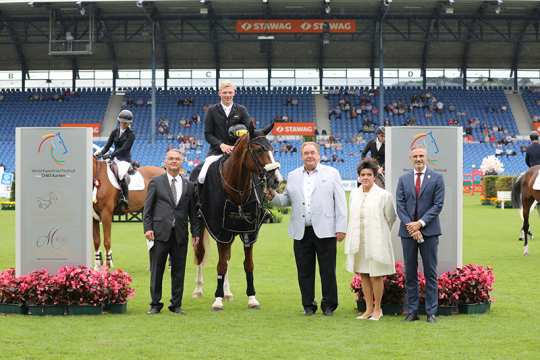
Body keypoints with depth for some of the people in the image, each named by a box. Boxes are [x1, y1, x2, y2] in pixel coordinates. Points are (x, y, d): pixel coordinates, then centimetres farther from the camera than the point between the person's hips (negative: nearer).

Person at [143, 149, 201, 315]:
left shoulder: (188, 186, 12)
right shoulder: (156, 182, 6)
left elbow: (193, 212, 11)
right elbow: (147, 207, 3)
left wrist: (196, 232, 3)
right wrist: (148, 228, -8)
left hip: (180, 234, 2)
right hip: (160, 232, -2)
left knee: (179, 270, 5)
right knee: (156, 270, 2)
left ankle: (176, 304, 14)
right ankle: (155, 304, 10)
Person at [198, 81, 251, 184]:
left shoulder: (241, 110, 8)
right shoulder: (212, 110, 7)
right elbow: (208, 134, 3)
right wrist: (221, 145, -14)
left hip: (237, 151, 0)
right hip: (217, 151, 0)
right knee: (202, 177, -21)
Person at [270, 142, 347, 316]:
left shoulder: (331, 173, 7)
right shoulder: (293, 176, 15)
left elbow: (340, 202, 2)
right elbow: (286, 200, 19)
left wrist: (341, 228, -5)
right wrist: (274, 196, -3)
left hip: (325, 231, -3)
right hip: (301, 232, 3)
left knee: (327, 271, 1)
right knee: (304, 271, 5)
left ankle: (329, 305, 12)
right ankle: (308, 305, 15)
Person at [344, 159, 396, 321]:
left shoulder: (383, 195, -8)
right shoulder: (354, 194, 7)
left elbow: (390, 218, 3)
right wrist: (351, 238, 14)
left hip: (376, 241, -5)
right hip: (358, 242, 5)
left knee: (376, 275, 0)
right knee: (363, 275, 10)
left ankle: (377, 309, 13)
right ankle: (369, 309, 19)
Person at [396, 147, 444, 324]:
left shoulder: (436, 178, 2)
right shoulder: (403, 179, 9)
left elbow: (438, 204, -4)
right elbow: (400, 205, 3)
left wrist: (420, 223, -13)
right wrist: (410, 226, -10)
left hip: (429, 231, -2)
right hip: (408, 231, 2)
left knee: (430, 273, 1)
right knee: (410, 274, 6)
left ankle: (431, 312, 5)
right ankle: (412, 311, 11)